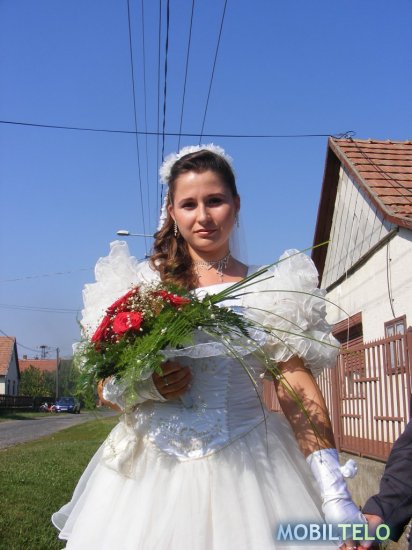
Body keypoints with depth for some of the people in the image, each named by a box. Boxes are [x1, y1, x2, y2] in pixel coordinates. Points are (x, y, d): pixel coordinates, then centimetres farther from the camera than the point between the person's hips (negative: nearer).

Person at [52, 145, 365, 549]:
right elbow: (107, 387, 7)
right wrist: (144, 387, -16)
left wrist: (335, 497, -15)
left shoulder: (270, 289, 2)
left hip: (247, 468, -1)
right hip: (151, 469, 1)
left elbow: (297, 388, -6)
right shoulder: (142, 284, 4)